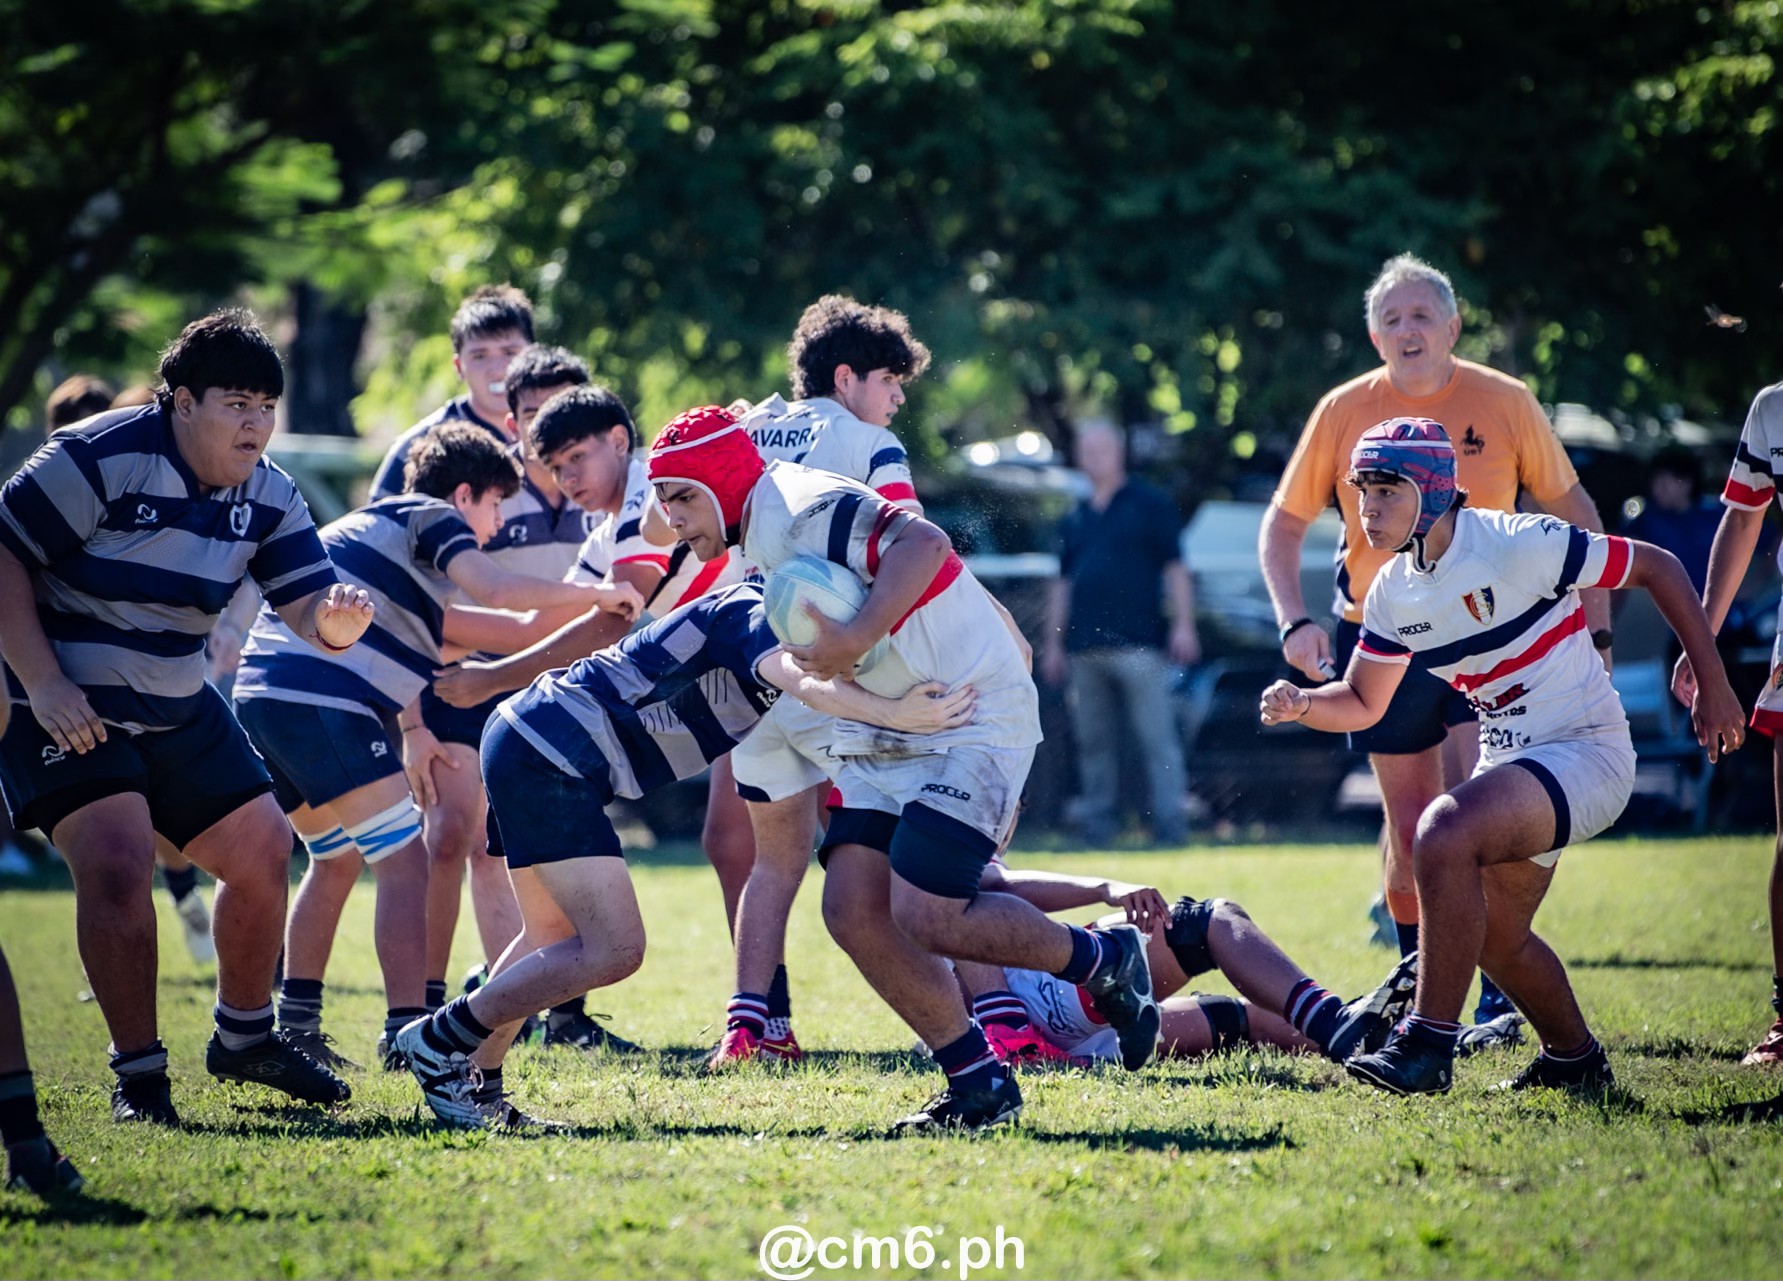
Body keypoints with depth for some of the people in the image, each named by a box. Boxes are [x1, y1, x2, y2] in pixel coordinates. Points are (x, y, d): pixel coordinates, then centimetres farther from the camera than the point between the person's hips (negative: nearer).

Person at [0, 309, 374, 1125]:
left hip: (179, 709, 7)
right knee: (116, 860, -23)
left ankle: (243, 1038, 31)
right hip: (68, 709, -7)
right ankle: (138, 1075, -10)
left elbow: (307, 609, -7)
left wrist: (337, 621, -33)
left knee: (262, 850, 8)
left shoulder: (266, 494, -2)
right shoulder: (100, 459, -21)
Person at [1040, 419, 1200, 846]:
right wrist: (1053, 643, 17)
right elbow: (1062, 583, 22)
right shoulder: (1075, 518, 19)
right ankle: (1097, 824, 10)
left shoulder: (1150, 503, 6)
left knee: (1157, 738, -8)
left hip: (1138, 644, -5)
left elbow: (1175, 567, 2)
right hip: (1085, 647, 5)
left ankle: (1170, 823, -8)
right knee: (1093, 743, 6)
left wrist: (1183, 624, -6)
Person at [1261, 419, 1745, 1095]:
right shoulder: (1394, 592, 3)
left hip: (1584, 751, -9)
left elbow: (1659, 568, -10)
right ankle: (1573, 1058, 41)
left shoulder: (1518, 545, -19)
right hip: (1511, 760, 9)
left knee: (1445, 833, -29)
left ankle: (1429, 1046, -26)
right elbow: (1362, 704, 14)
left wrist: (1713, 684, -8)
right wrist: (1301, 704, -9)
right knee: (1493, 937, 16)